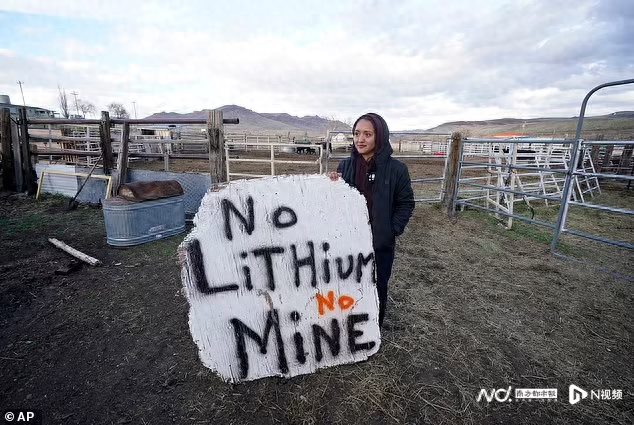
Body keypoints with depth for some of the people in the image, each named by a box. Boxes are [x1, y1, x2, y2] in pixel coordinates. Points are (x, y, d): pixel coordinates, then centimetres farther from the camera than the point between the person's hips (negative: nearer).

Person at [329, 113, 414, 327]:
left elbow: (406, 203, -2)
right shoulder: (345, 165, -2)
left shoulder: (396, 169, -10)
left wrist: (392, 230, -10)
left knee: (377, 290, 16)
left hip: (380, 244, -2)